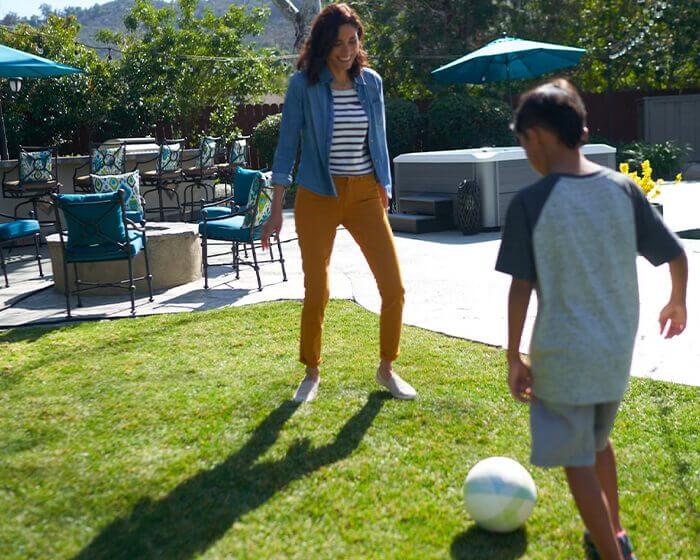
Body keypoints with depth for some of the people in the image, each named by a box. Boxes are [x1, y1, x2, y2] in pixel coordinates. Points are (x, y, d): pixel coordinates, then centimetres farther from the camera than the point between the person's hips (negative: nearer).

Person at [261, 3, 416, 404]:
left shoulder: (371, 82, 5)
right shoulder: (304, 84, -5)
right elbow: (288, 145, -3)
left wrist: (385, 194, 12)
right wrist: (277, 210, -6)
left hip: (365, 194, 3)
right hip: (318, 197, -3)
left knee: (393, 286, -2)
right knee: (317, 292, 4)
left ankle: (387, 369, 19)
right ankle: (312, 374, 25)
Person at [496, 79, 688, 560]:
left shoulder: (530, 203, -14)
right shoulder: (623, 188, -2)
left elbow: (521, 288, -14)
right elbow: (676, 255, 3)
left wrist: (514, 356, -5)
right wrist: (677, 302, 22)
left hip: (563, 354, -6)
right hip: (617, 349, 6)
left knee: (576, 461, 9)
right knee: (599, 441, 27)